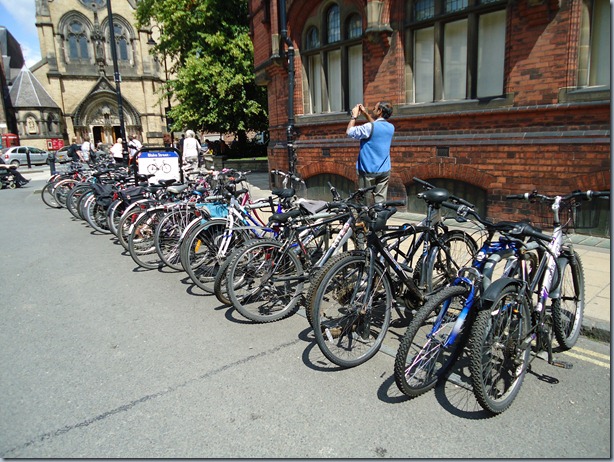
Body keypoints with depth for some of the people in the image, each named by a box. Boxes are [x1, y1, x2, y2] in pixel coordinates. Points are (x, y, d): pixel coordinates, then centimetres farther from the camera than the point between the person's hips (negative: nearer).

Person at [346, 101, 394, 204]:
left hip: (368, 171, -6)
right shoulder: (390, 127, 5)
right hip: (384, 171, 6)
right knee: (381, 201, 5)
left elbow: (350, 132, -9)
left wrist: (354, 116, 3)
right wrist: (366, 114, 22)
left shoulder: (370, 127, -17)